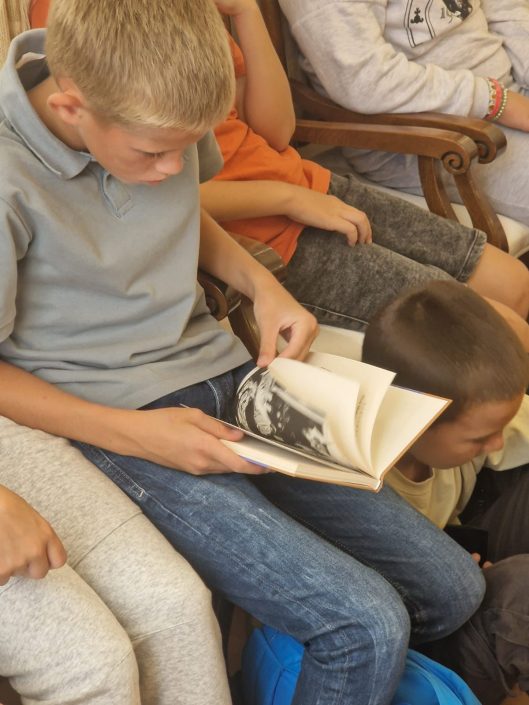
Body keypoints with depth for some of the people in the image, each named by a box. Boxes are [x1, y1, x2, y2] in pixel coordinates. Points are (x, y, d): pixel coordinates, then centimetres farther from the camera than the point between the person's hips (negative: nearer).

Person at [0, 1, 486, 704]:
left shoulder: (161, 114, -2)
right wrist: (133, 435, -19)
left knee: (453, 588, 3)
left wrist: (262, 284, 3)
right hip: (119, 423, -7)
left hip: (227, 380, 7)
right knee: (368, 627, -20)